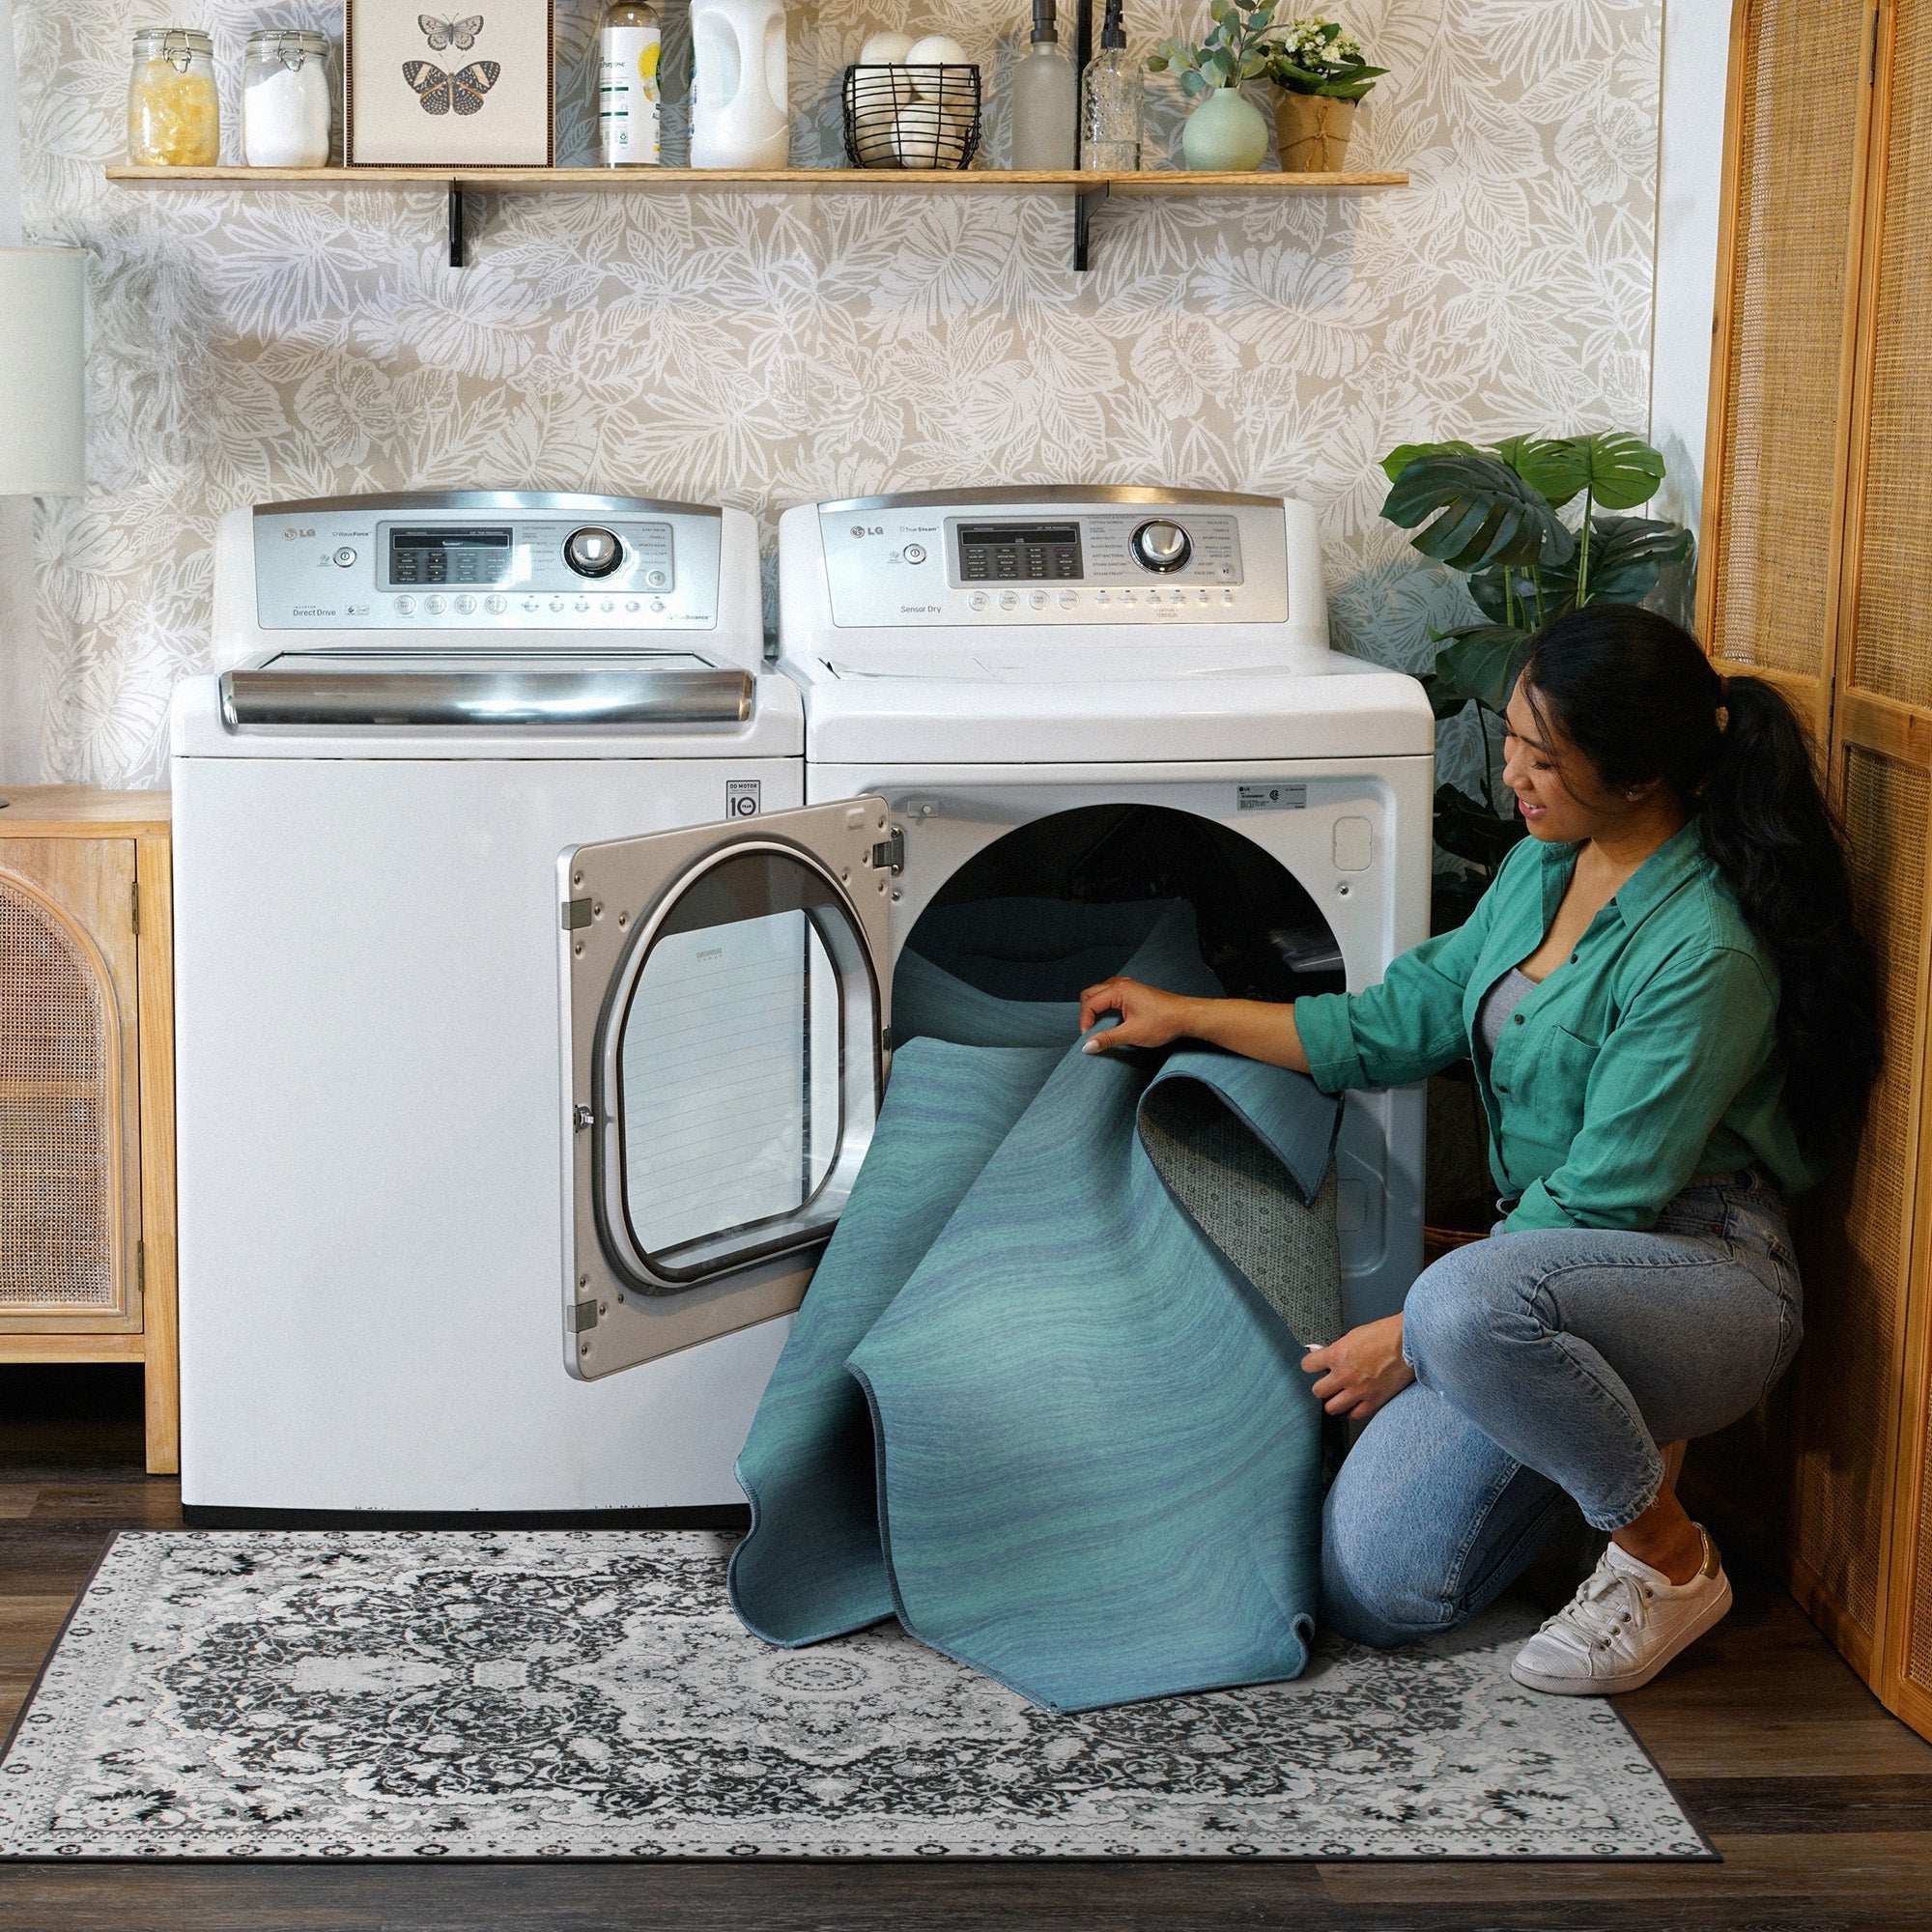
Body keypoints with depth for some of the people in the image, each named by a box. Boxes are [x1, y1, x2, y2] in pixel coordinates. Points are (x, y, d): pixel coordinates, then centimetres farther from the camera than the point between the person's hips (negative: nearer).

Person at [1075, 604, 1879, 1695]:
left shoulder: (1705, 952, -22)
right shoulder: (1543, 869, 6)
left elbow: (1603, 1201, -21)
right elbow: (1409, 1019, 16)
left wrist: (1410, 1340, -16)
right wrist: (1190, 1018, 16)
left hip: (1703, 1278, -7)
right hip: (1549, 1265, 8)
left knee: (1474, 1301, -41)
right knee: (1377, 1591, -8)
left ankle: (1669, 1560, -15)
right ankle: (1619, 1436, 17)